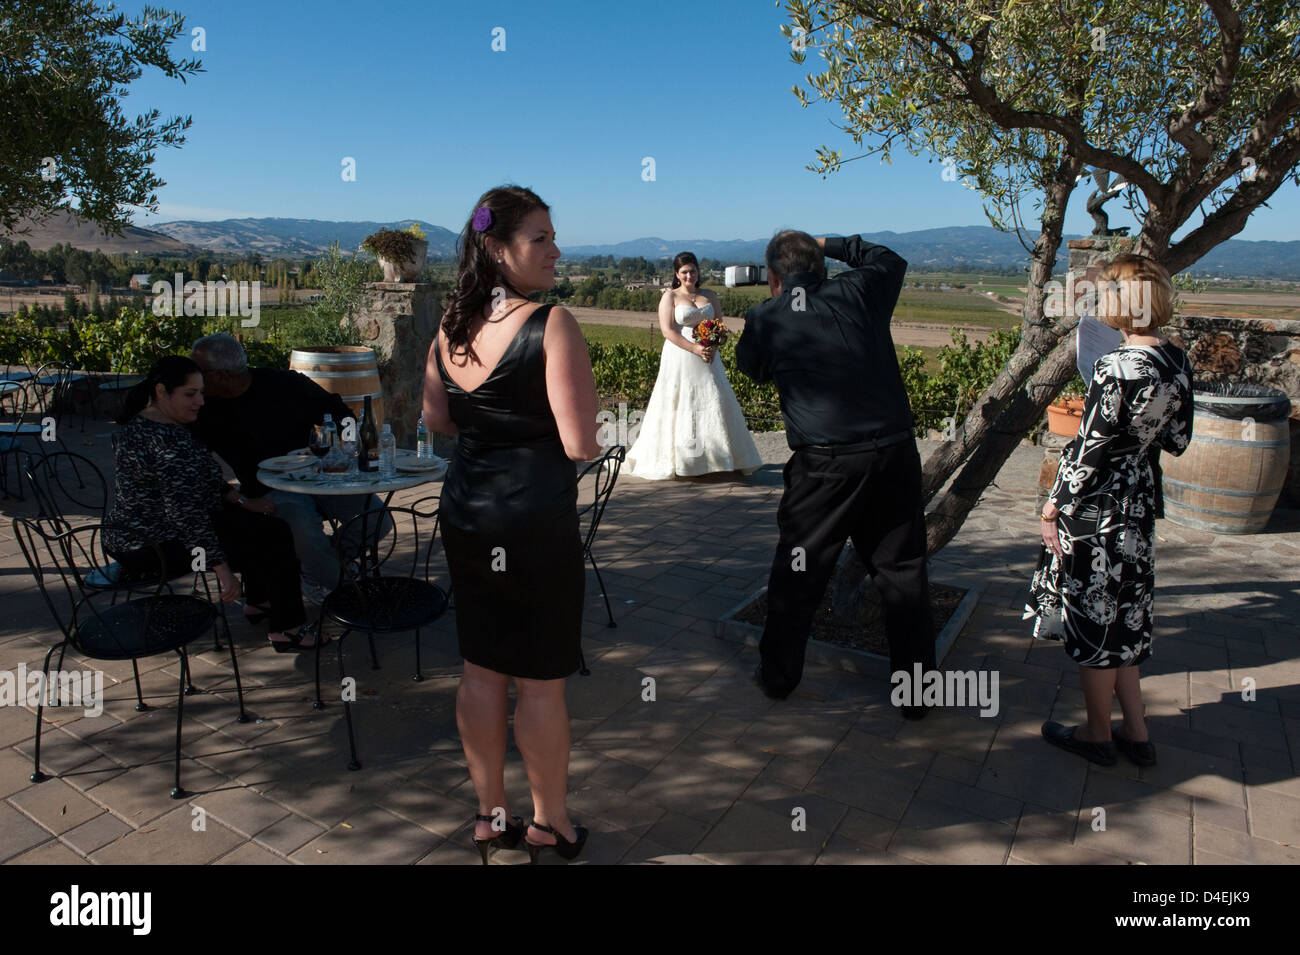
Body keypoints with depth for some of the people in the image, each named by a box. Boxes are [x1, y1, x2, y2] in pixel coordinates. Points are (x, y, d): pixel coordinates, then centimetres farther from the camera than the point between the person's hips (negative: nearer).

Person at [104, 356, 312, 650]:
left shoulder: (141, 423, 8)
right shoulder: (168, 441, -27)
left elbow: (200, 481, 16)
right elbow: (186, 514, -30)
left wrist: (243, 502, 10)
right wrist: (223, 571, -27)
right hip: (156, 550, -11)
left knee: (250, 520, 24)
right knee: (275, 535, -8)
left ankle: (258, 601, 32)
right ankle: (285, 630, -2)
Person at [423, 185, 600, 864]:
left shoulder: (450, 327, 4)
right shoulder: (552, 325, -17)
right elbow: (579, 444, -19)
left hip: (465, 514, 7)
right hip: (536, 520, -6)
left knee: (481, 670, 16)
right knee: (540, 681, 8)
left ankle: (490, 816, 32)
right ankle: (549, 825, 27)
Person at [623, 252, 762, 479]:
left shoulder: (710, 296, 13)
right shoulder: (670, 296, 0)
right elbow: (667, 330, -9)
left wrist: (713, 347, -9)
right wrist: (694, 348, -18)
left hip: (708, 359, 4)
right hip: (680, 359, -4)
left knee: (715, 405, 4)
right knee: (679, 408, -3)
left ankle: (728, 459, 10)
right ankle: (672, 460, 4)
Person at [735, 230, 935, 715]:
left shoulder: (766, 318, 1)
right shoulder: (859, 291, 7)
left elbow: (751, 366, 20)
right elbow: (890, 259, 29)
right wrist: (830, 245, 30)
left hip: (826, 462, -2)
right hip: (895, 452, 3)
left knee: (797, 573, 13)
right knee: (903, 571, 12)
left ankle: (778, 674, 27)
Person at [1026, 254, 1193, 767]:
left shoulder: (1115, 368, -23)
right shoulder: (1178, 362, 2)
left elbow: (1089, 450, -20)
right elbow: (1177, 440, 10)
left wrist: (1053, 508, -11)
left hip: (1095, 508, -8)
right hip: (1139, 500, 8)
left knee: (1092, 618, 8)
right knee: (1121, 616, 21)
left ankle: (1097, 735, 25)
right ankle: (1136, 733, 31)